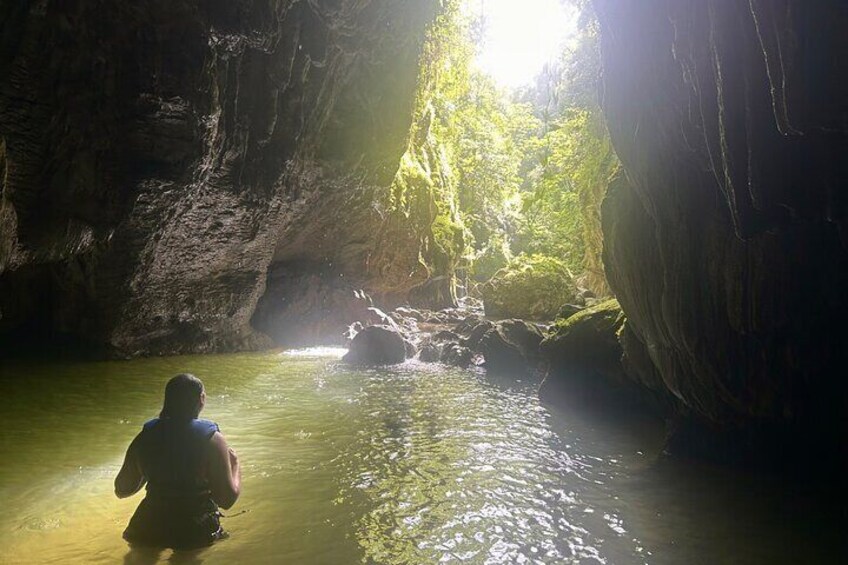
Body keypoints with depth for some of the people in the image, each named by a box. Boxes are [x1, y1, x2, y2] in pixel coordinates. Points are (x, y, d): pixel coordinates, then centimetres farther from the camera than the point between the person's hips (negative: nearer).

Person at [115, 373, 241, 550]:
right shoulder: (211, 439, -17)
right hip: (194, 534, -4)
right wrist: (235, 465, 0)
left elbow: (122, 490, 6)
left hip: (148, 534, 5)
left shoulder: (145, 436, -4)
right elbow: (227, 499, -17)